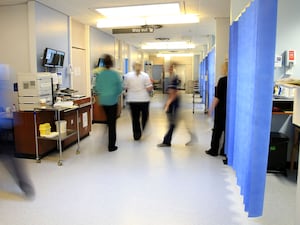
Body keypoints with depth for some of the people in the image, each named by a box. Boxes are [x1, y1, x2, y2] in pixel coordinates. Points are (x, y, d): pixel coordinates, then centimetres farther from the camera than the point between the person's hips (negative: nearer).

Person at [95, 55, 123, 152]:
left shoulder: (99, 74, -4)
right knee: (112, 123, 4)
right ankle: (111, 146, 9)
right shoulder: (115, 74, -12)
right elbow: (120, 88, -9)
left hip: (103, 101, 4)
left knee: (108, 120, 25)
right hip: (113, 100, -4)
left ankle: (111, 142, 41)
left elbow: (97, 88, 1)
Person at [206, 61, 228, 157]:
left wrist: (212, 108, -7)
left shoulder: (222, 80, -14)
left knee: (217, 130, 5)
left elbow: (217, 96, -15)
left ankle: (214, 150, 13)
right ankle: (225, 151, 18)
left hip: (221, 109, -5)